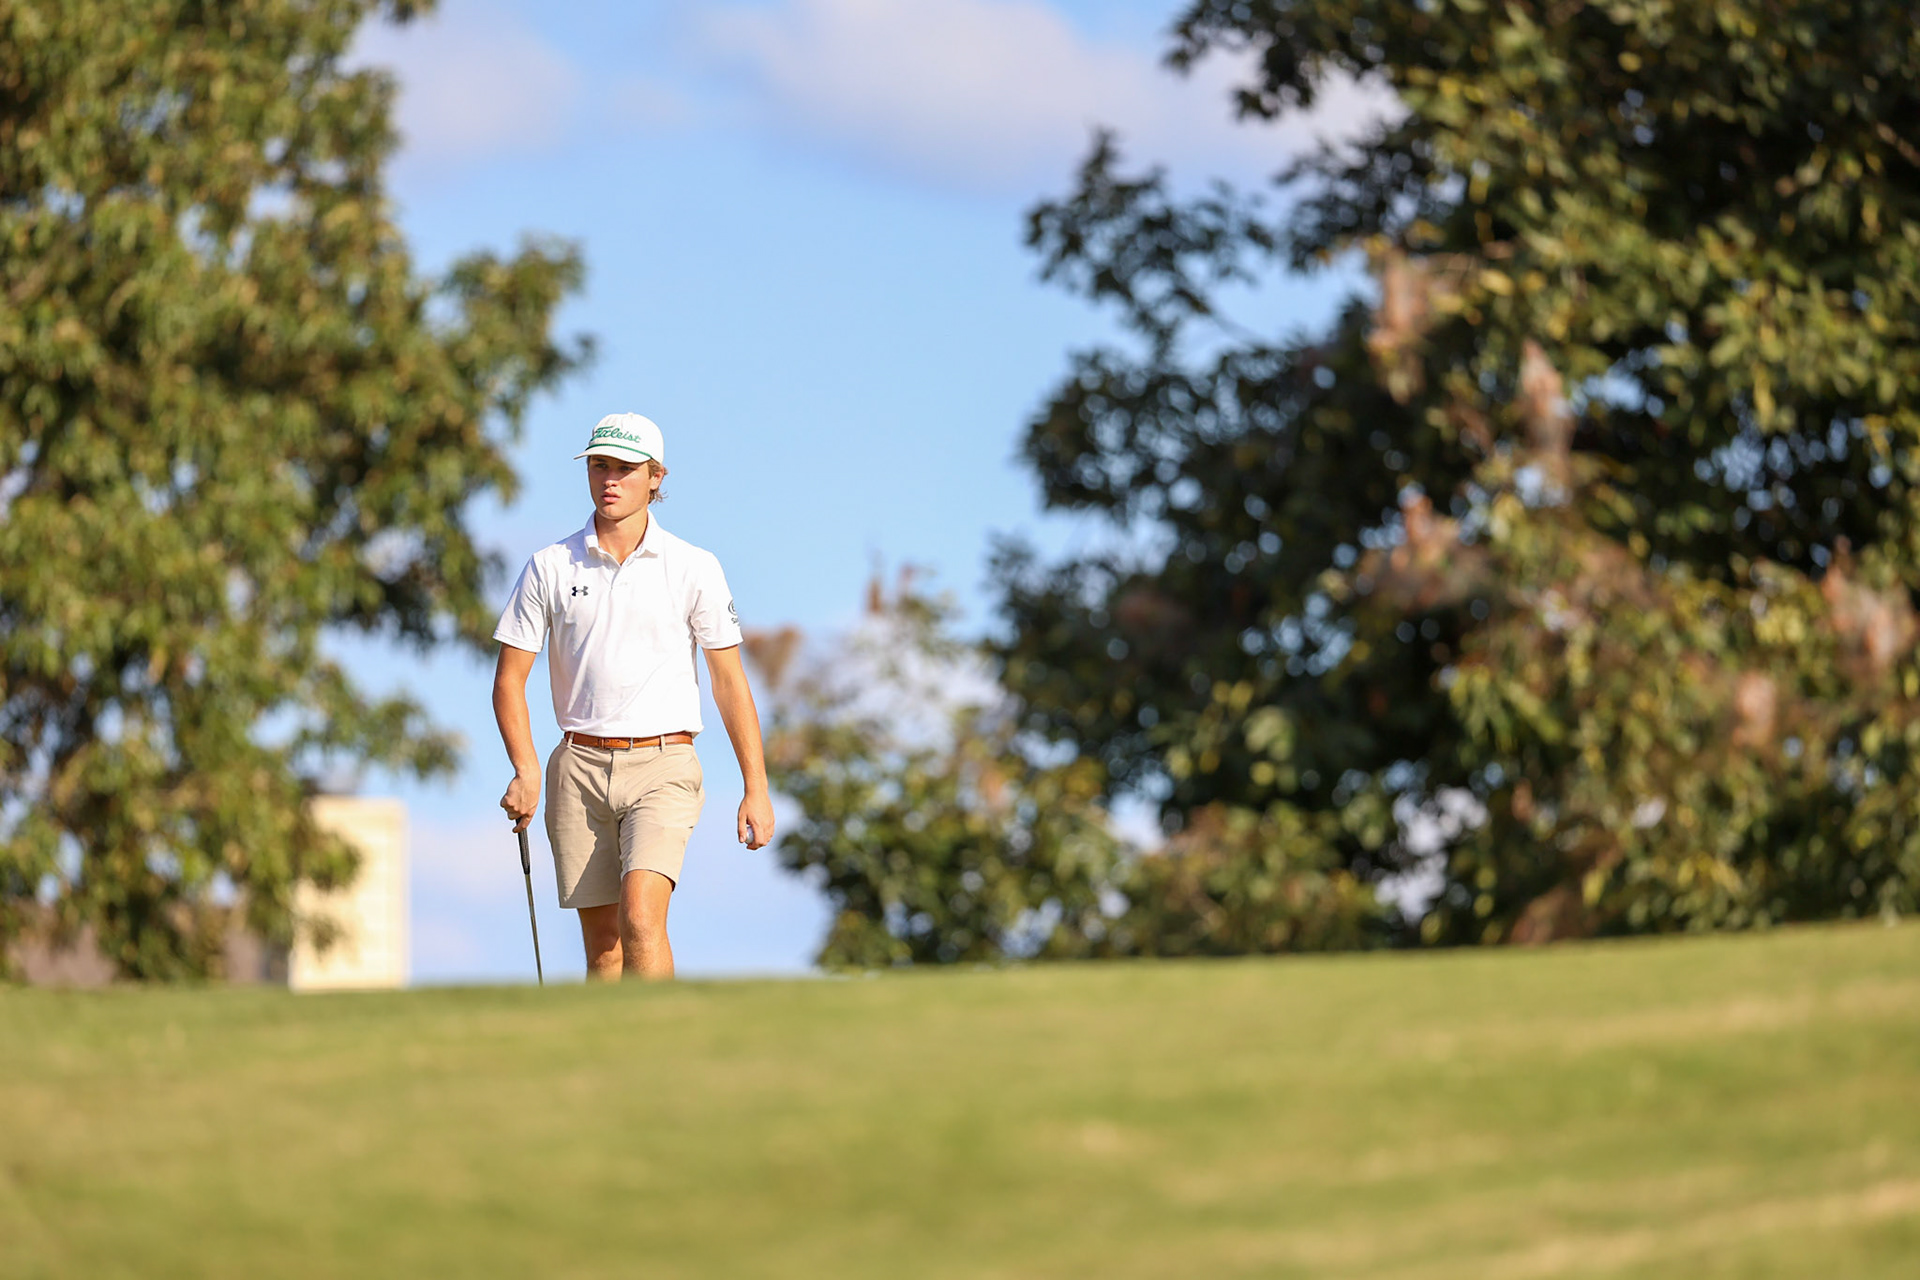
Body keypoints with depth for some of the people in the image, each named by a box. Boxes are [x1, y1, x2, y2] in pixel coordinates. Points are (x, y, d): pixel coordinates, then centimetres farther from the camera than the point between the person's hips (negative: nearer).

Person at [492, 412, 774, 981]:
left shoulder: (694, 568, 2)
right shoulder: (550, 567, 5)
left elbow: (730, 681, 5)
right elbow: (509, 677, 5)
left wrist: (756, 789, 0)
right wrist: (525, 770, -11)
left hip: (664, 767, -2)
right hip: (580, 770, 2)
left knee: (641, 917, -22)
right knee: (602, 944, 2)